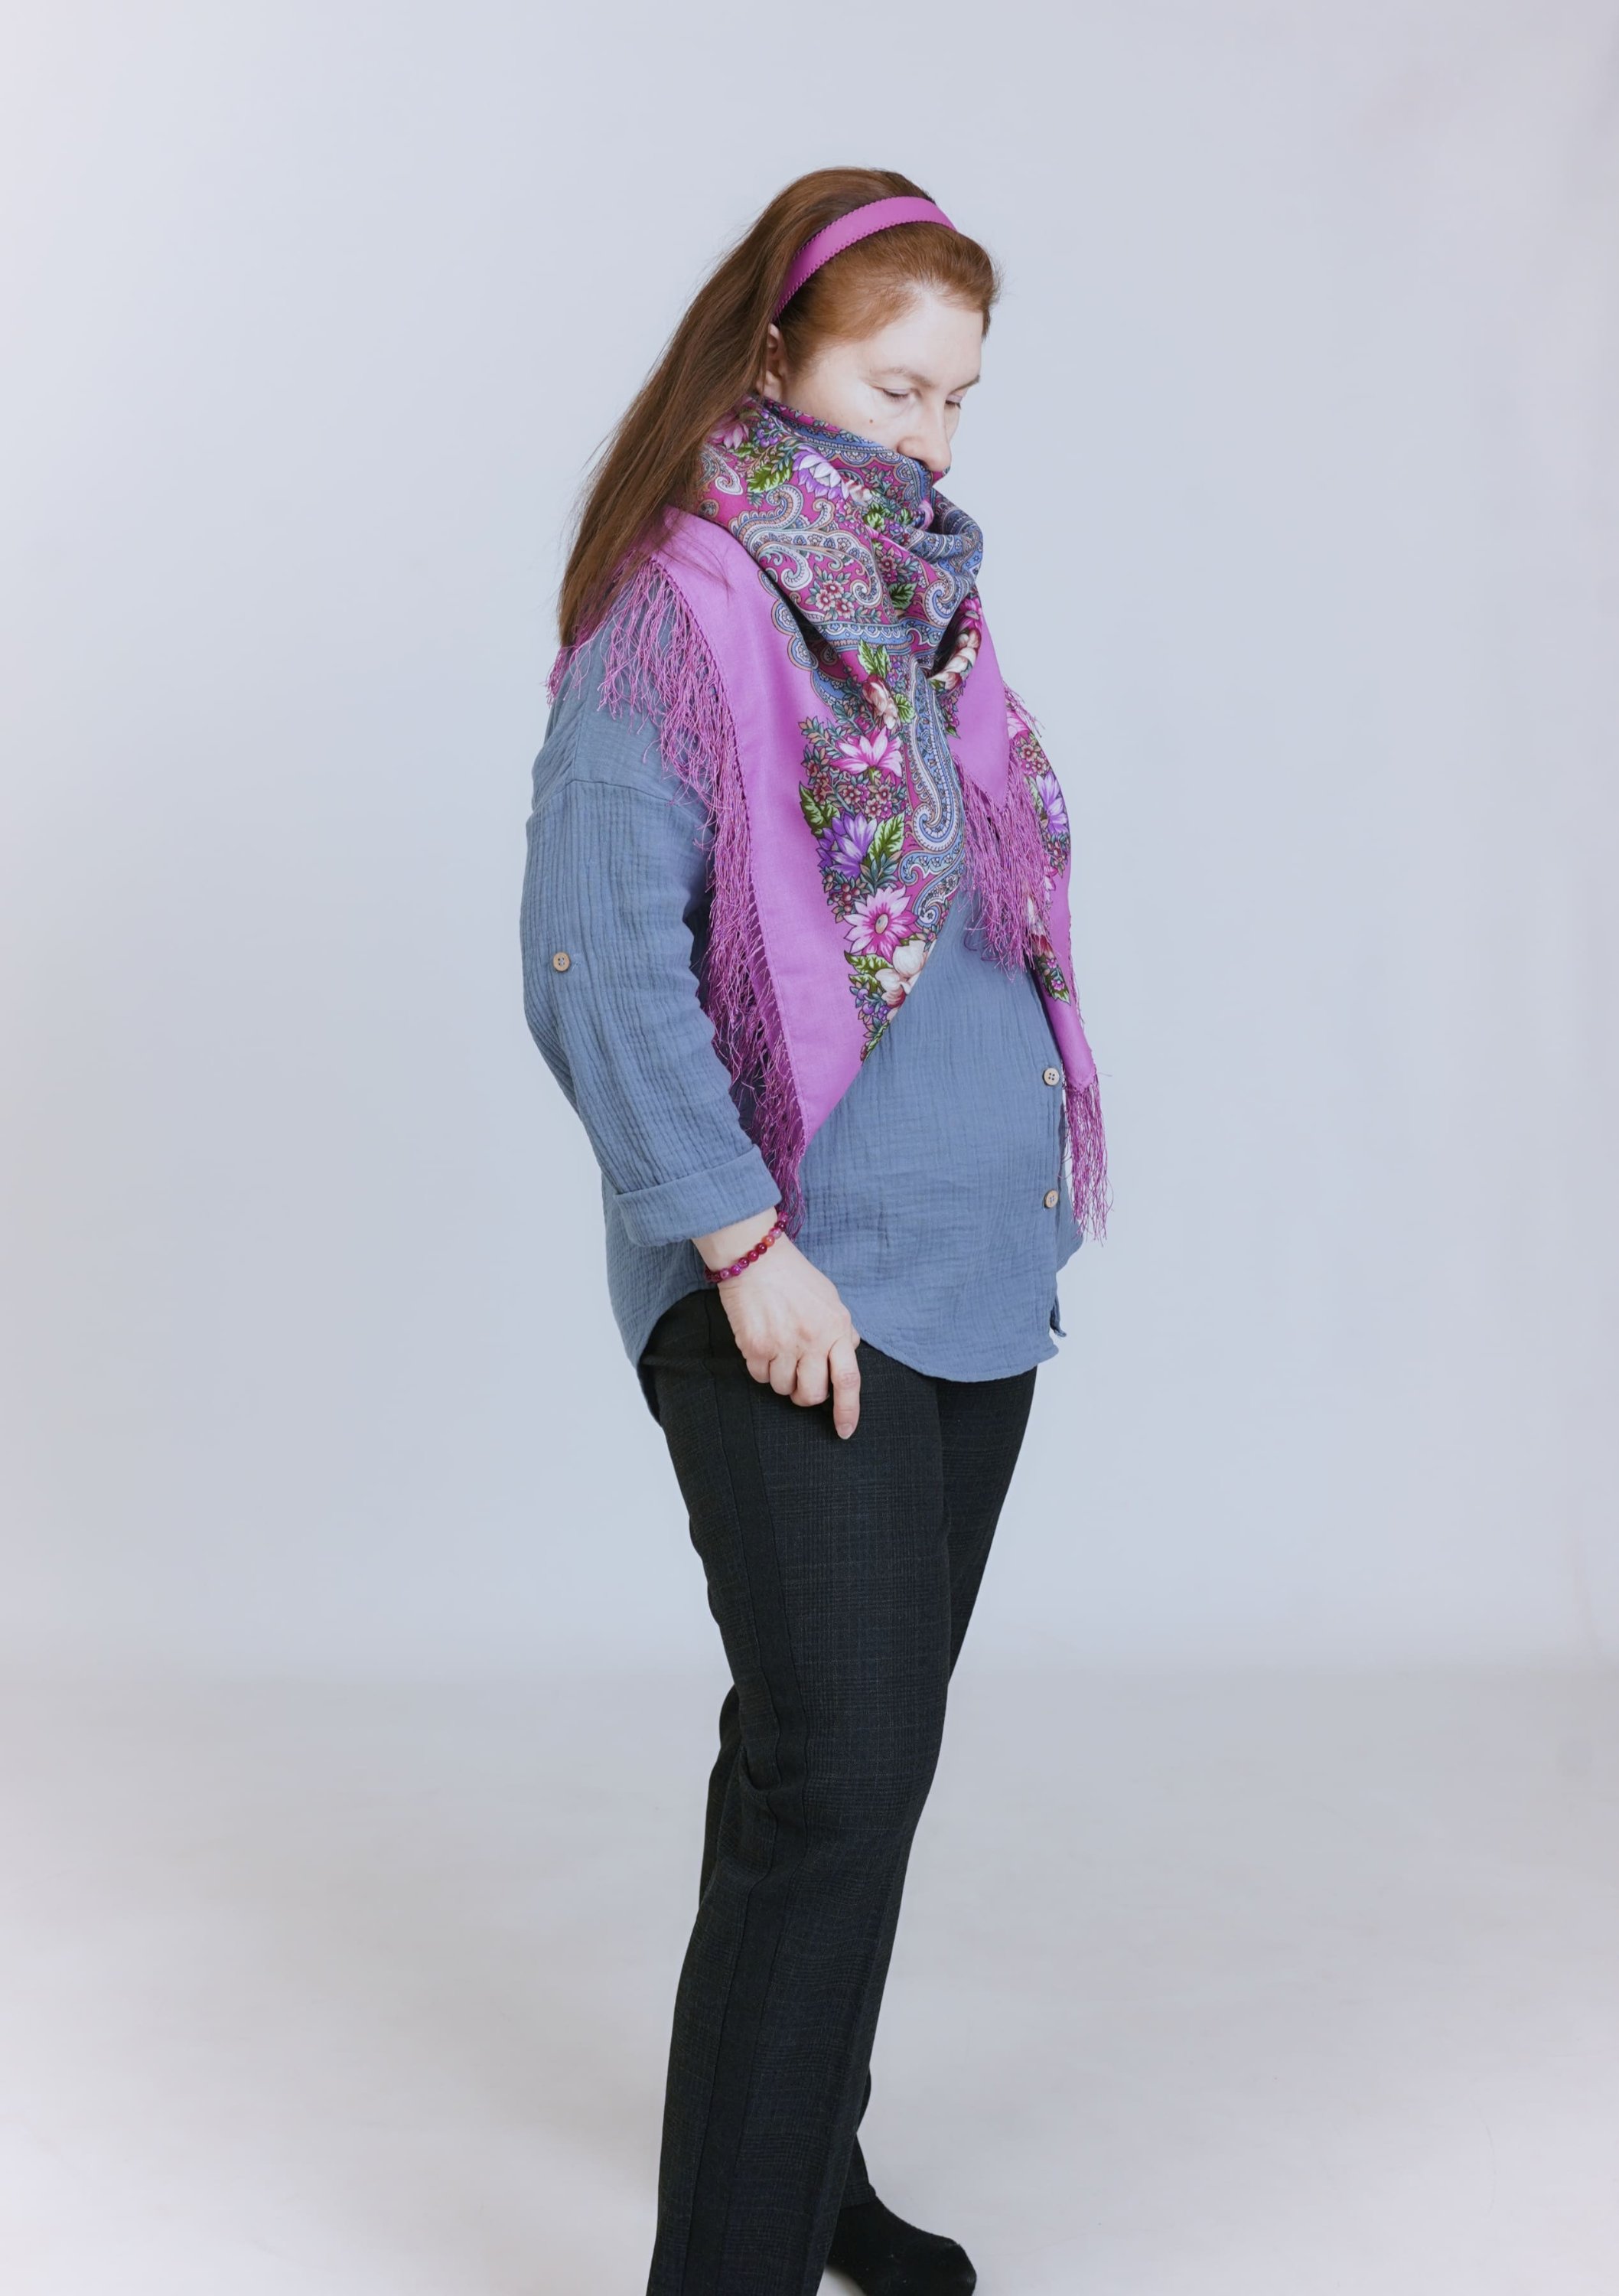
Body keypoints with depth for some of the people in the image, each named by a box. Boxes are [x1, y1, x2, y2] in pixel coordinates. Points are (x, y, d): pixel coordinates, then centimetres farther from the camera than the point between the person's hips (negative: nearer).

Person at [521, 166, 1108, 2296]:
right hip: (798, 1292, -8)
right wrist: (746, 1242, -19)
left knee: (858, 1745, 17)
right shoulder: (681, 610, -10)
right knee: (839, 1779, -10)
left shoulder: (923, 599, 14)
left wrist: (1032, 1169, 15)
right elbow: (596, 961, -16)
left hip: (980, 1269, 8)